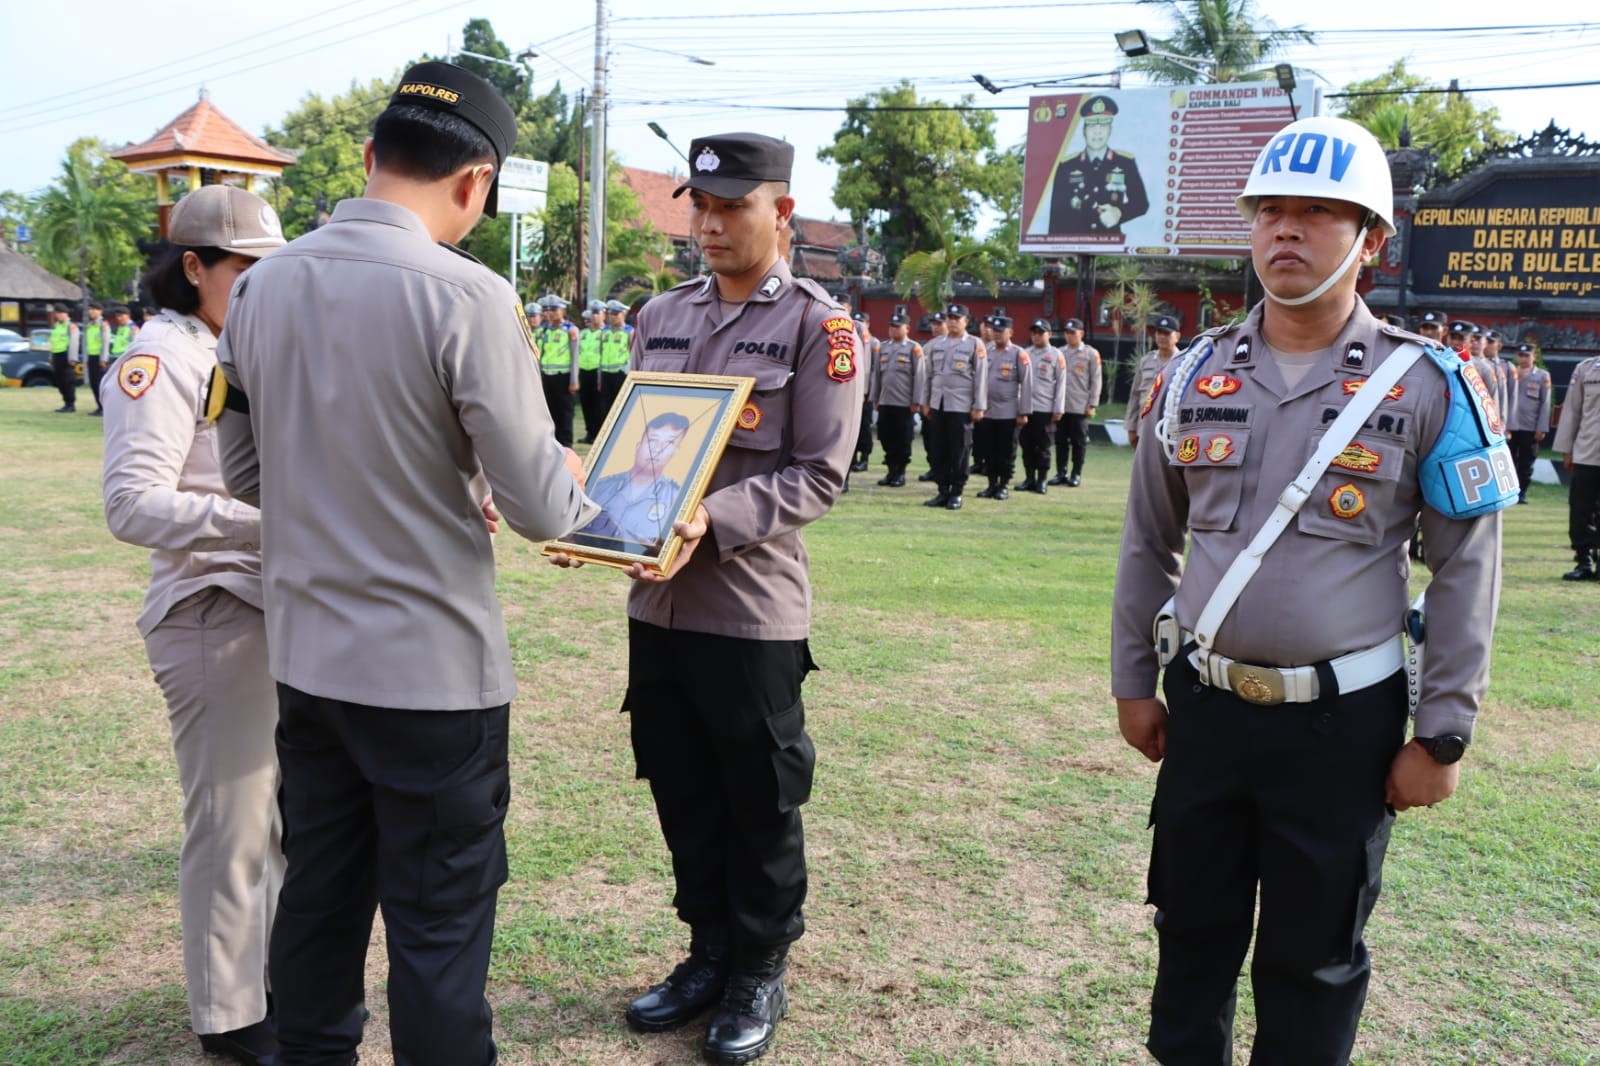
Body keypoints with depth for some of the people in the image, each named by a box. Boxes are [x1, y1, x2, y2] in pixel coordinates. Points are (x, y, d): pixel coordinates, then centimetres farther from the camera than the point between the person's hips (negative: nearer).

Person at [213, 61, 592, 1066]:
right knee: (439, 924, 8)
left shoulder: (263, 283, 2)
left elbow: (247, 473, 12)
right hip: (434, 667, -6)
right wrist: (573, 475, 5)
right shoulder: (466, 294, -17)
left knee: (317, 892, 21)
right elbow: (540, 509, -16)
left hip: (306, 655, 6)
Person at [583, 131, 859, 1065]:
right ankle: (709, 953, 33)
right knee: (683, 796, 15)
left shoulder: (820, 326, -5)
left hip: (753, 611, -5)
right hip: (655, 601, 6)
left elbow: (819, 474, -11)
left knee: (761, 804, 8)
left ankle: (761, 974, 27)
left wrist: (713, 520, -23)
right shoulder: (660, 318, 12)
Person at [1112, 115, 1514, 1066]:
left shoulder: (1426, 386, -7)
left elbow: (1467, 569, -5)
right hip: (1204, 705, 3)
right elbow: (1148, 544, 9)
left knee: (1314, 959, 12)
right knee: (1192, 931, 18)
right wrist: (1133, 683, 9)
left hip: (1345, 722, -3)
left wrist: (1442, 736, -7)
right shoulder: (1196, 375, 3)